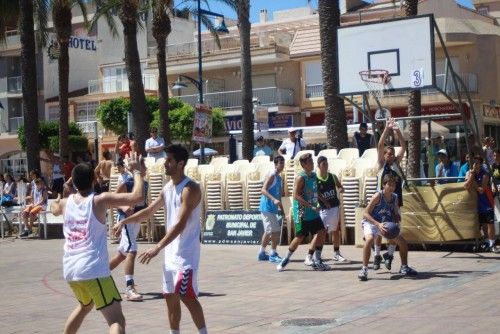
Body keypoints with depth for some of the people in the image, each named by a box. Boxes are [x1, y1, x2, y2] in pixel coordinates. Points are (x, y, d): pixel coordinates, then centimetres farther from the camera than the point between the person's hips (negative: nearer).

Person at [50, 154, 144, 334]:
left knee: (85, 305, 36)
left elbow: (54, 208, 36)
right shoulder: (100, 200, -7)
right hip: (94, 271, -7)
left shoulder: (65, 202, 10)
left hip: (70, 271, 7)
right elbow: (137, 196, -15)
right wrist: (136, 171, -1)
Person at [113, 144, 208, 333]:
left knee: (186, 296, -10)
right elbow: (149, 211, 22)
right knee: (170, 296, 11)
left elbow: (180, 224, -26)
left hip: (186, 253, -8)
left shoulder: (190, 189, -17)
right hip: (170, 253, 8)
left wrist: (157, 248, -32)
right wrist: (124, 221, 11)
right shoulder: (167, 188, 10)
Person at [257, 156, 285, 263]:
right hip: (267, 208, -10)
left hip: (272, 209, 10)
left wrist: (282, 210, 24)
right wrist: (274, 200, -36)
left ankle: (262, 253, 24)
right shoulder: (272, 176, -12)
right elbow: (263, 190, -24)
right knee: (275, 231, -10)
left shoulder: (279, 178, 17)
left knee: (268, 232, 15)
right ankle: (273, 255, -5)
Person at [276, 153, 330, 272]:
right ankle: (285, 260, 14)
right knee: (300, 237, -4)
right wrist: (311, 206, -24)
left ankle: (316, 261, 8)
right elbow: (296, 196, -22)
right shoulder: (301, 177, -15)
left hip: (313, 212, 8)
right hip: (302, 213, -8)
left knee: (322, 232, 0)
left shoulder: (314, 175, 9)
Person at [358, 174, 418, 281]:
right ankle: (364, 269, -26)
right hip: (370, 222, -7)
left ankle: (404, 268, 26)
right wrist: (378, 224, -32)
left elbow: (396, 214, 13)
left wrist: (397, 221, -10)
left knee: (402, 241, 5)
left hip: (386, 224, 7)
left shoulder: (395, 197, -3)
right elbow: (365, 214, -22)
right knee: (369, 239, -36)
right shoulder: (378, 196, -21)